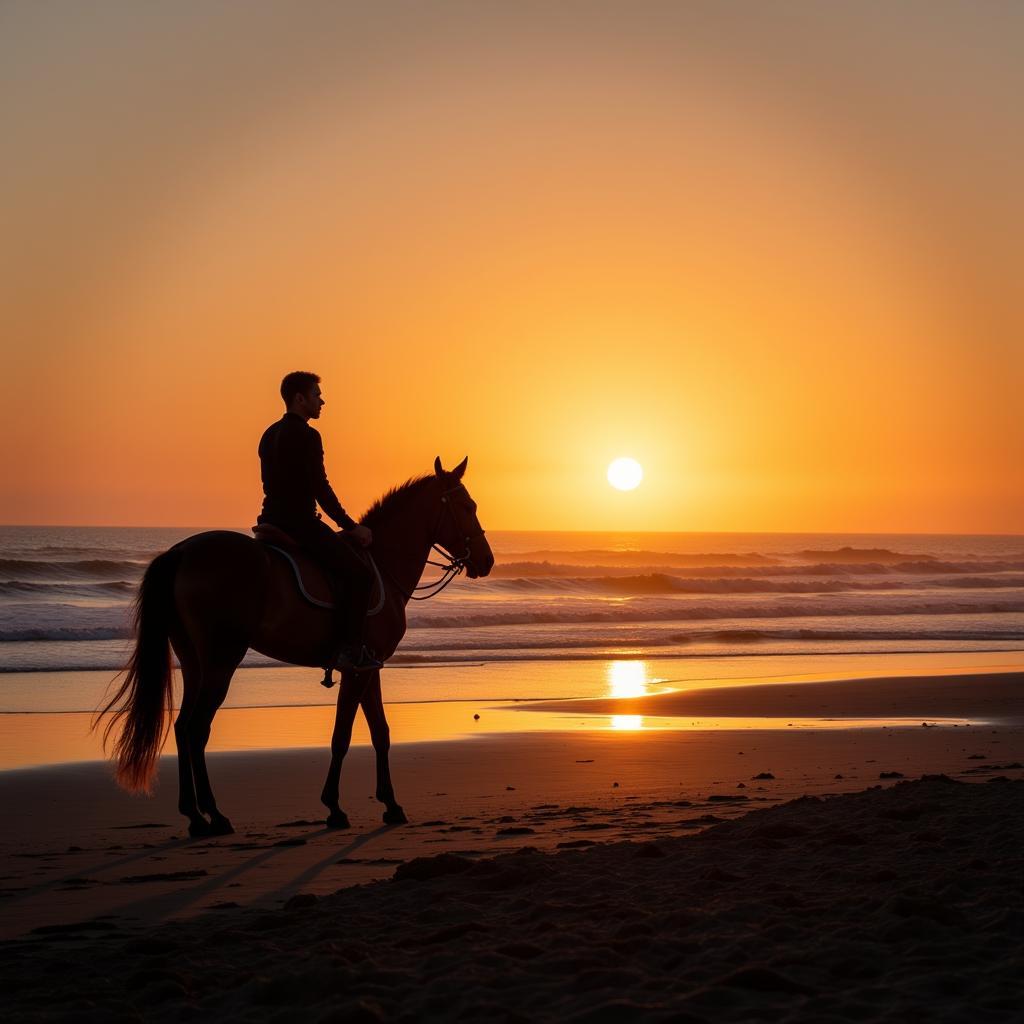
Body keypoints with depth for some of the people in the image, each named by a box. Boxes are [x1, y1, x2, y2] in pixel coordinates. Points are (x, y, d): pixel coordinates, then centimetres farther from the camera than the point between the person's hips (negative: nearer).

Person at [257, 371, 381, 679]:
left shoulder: (270, 434, 16)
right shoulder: (306, 436, -13)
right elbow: (321, 489, -17)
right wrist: (351, 526, -8)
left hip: (274, 520, 10)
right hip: (300, 523, -10)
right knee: (359, 573, -9)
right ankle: (350, 648, -15)